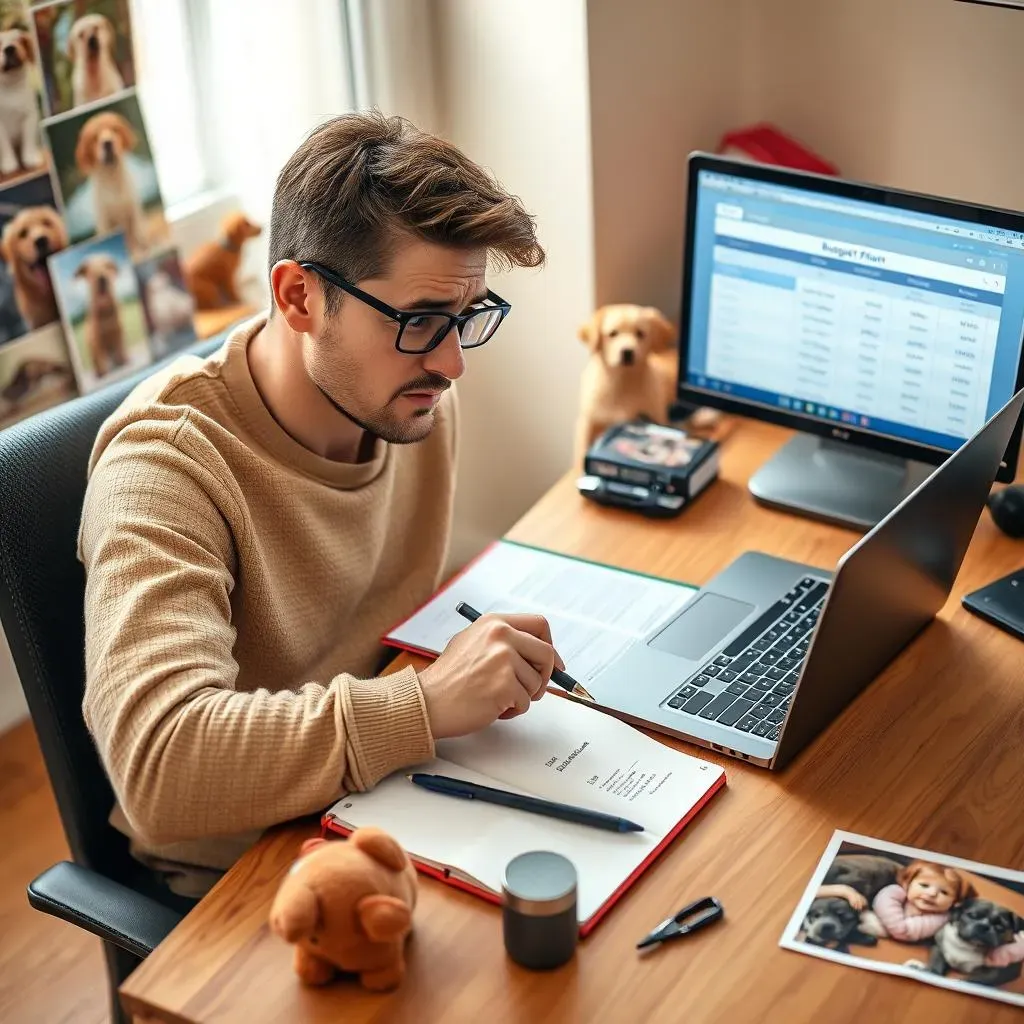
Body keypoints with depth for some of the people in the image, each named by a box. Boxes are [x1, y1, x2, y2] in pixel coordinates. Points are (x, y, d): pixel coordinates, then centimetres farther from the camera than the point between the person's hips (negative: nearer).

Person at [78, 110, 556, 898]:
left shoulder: (419, 402, -3)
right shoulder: (166, 465, -25)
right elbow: (159, 764, -37)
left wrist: (483, 663, -6)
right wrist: (431, 701, -35)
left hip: (393, 796, 7)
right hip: (234, 866, -6)